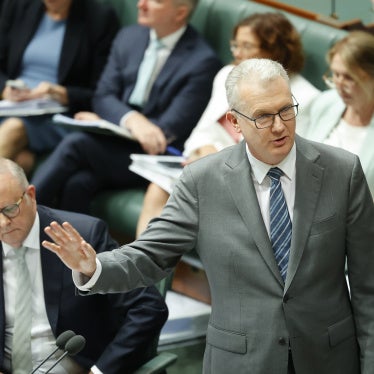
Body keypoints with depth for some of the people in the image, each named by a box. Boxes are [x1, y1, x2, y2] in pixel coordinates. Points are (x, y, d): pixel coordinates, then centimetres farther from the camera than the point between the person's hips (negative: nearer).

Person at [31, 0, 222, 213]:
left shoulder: (203, 61, -9)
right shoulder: (129, 38, 11)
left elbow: (171, 129, -12)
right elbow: (103, 97, 6)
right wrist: (132, 119, -21)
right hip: (115, 143, 5)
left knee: (75, 144, -26)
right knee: (76, 184, -26)